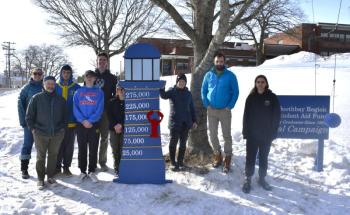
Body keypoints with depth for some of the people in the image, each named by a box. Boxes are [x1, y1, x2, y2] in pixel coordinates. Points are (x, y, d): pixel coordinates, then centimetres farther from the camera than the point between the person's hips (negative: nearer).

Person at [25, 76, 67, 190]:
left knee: (53, 155, 10)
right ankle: (40, 178, 17)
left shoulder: (60, 99, 6)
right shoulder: (36, 98, -1)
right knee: (41, 156, 5)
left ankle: (50, 176, 25)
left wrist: (63, 128, 7)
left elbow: (65, 116, 15)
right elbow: (29, 116, 3)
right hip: (40, 133, -2)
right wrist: (32, 128, -3)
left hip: (57, 133, 2)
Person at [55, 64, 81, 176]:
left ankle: (66, 167, 21)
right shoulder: (55, 86, 3)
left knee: (69, 146, 8)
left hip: (71, 122, 0)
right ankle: (57, 166, 22)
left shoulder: (76, 87, 1)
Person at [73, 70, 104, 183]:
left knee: (93, 149, 3)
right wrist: (83, 120, -14)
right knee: (82, 149, 7)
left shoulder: (99, 92, 5)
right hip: (81, 125, 1)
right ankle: (82, 171, 18)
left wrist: (90, 120, -15)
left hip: (94, 125, -1)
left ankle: (92, 171, 13)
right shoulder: (78, 92, 8)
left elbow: (100, 109, -4)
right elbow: (75, 108, -1)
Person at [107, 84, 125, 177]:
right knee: (115, 149, 6)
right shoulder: (112, 102, 8)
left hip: (125, 129, -2)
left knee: (123, 149, -8)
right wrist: (115, 125, -10)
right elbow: (109, 115, 2)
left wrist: (121, 125, -10)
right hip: (114, 129, 2)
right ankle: (117, 168, 17)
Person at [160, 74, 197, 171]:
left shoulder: (188, 94, 10)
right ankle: (173, 163, 11)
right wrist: (161, 88, -40)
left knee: (183, 143, 8)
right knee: (173, 142, -1)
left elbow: (191, 108, 13)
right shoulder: (172, 91, 0)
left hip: (186, 122, 4)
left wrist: (194, 121, 8)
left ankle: (180, 162, 21)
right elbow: (164, 95, -21)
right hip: (175, 122, -3)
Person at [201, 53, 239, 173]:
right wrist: (206, 104, -4)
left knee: (227, 135, 3)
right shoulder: (209, 75, 3)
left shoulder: (230, 76, -4)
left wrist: (230, 106, -11)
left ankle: (227, 160, 14)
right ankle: (217, 155, 28)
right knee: (213, 134, 10)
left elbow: (235, 92, -3)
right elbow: (203, 91, 7)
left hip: (225, 110, -2)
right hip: (211, 110, 3)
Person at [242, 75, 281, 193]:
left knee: (263, 157, 12)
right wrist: (246, 132, -5)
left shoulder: (272, 97, -2)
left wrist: (273, 132, -6)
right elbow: (246, 115, 0)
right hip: (252, 133, 0)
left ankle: (262, 179, 26)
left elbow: (277, 115, -1)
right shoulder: (251, 97, 0)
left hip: (266, 134, 0)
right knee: (250, 157, 2)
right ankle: (247, 180, 12)